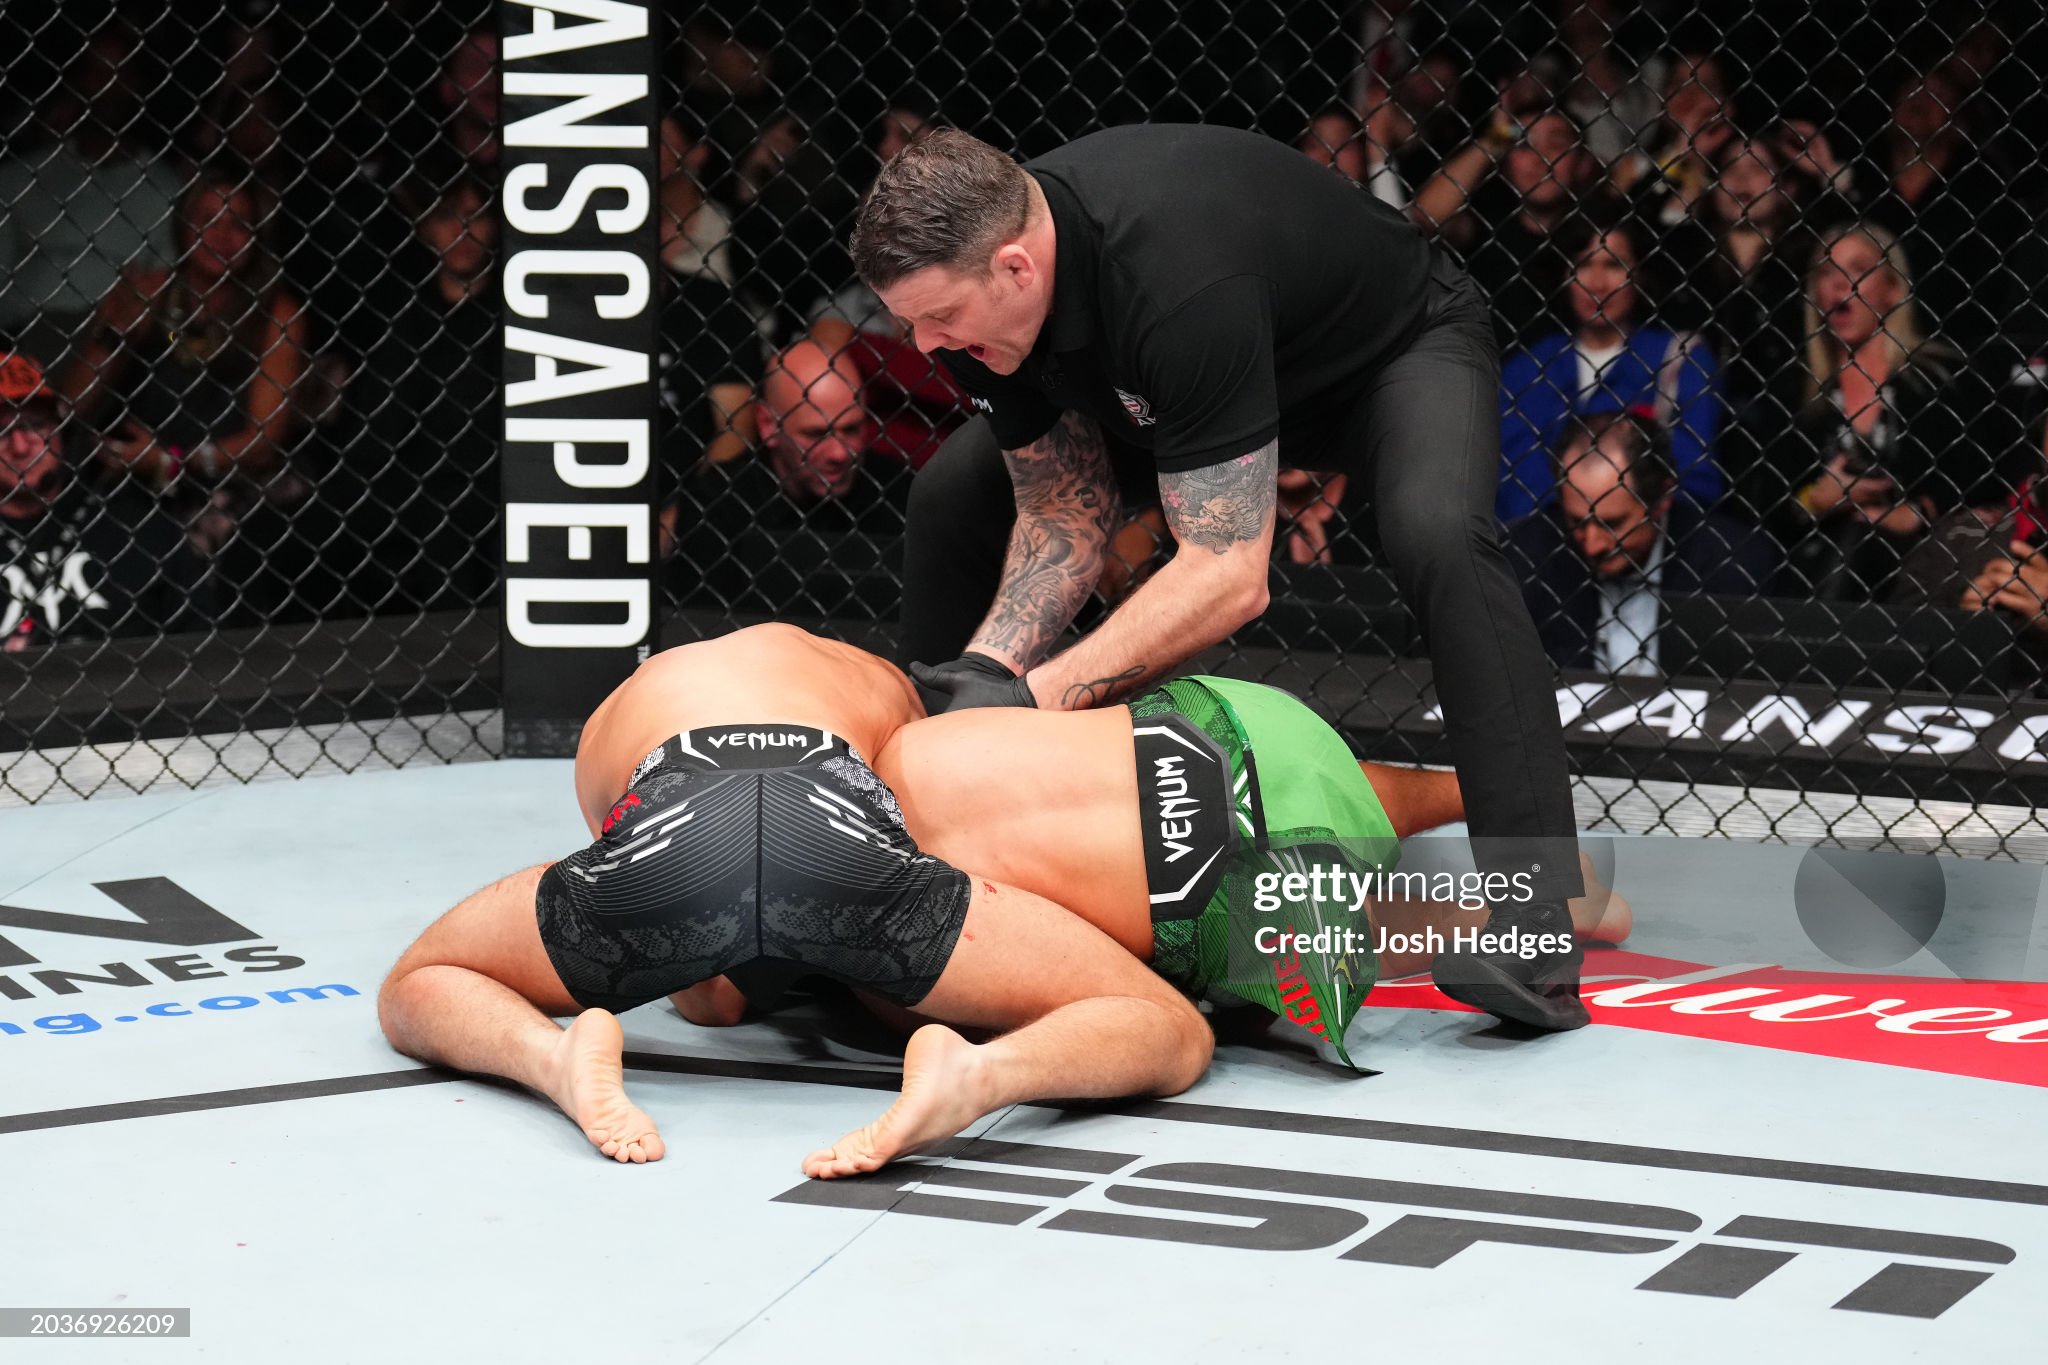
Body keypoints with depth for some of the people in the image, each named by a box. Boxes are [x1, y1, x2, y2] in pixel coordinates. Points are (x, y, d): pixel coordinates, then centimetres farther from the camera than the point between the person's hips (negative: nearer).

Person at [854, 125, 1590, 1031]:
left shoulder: (1178, 276, -44)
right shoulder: (981, 272, -21)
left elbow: (1230, 573, -43)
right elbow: (1064, 512, -10)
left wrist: (1033, 695, -44)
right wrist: (988, 662, -26)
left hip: (1398, 346, -8)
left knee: (1437, 538, -39)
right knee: (951, 498, -1)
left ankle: (1536, 929, -37)